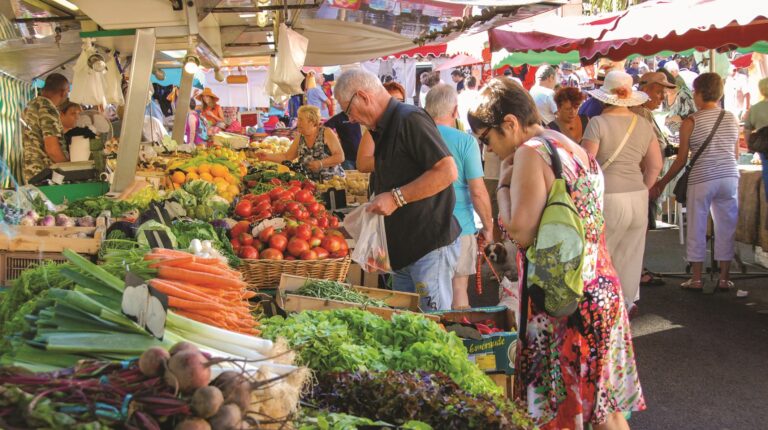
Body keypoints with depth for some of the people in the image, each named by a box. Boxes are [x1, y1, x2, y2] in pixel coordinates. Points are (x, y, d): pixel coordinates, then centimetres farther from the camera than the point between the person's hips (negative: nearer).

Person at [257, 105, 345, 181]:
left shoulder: (326, 133, -4)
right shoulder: (300, 138, 8)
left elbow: (340, 157, -8)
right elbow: (286, 156, 16)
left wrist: (320, 163, -18)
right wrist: (268, 156, 4)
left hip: (333, 181, -4)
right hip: (312, 184, 4)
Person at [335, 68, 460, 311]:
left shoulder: (410, 120, -13)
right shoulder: (384, 129, 17)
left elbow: (447, 171, -21)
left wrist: (396, 197, -20)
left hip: (431, 244, -10)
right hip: (404, 249, 10)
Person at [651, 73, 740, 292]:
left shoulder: (690, 122, -6)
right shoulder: (732, 119, 6)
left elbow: (681, 159, -5)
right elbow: (736, 155, 13)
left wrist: (662, 183, 5)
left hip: (702, 179, -3)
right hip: (729, 177, 4)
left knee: (697, 228, 7)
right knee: (726, 226, 11)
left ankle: (696, 279, 11)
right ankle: (724, 277, 16)